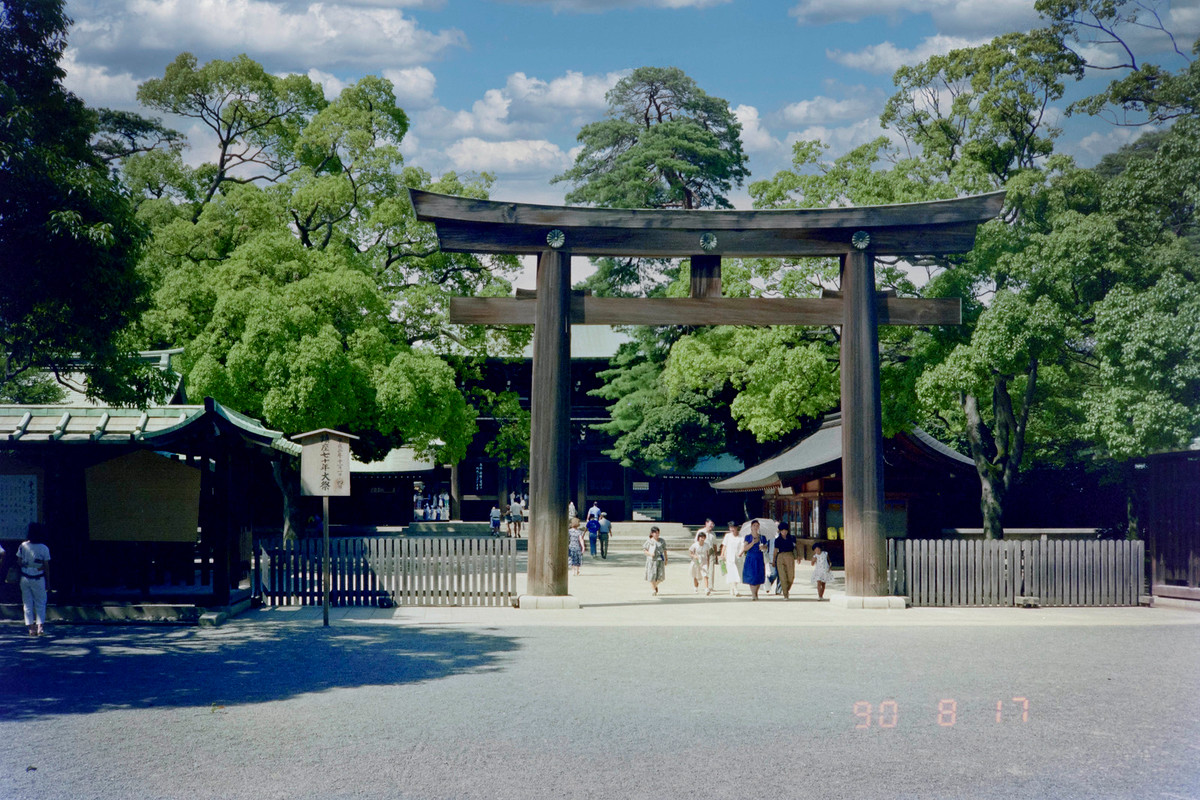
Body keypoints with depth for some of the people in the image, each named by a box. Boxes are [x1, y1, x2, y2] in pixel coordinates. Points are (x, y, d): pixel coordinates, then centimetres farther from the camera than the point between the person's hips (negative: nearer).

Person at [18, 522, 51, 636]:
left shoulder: (23, 546, -6)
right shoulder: (44, 548, -10)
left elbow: (19, 562, -3)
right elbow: (46, 567, -5)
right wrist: (48, 582, 3)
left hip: (25, 578, 1)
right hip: (38, 579, -1)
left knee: (27, 604, 9)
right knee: (40, 603, 10)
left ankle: (31, 627, 7)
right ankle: (40, 625, -2)